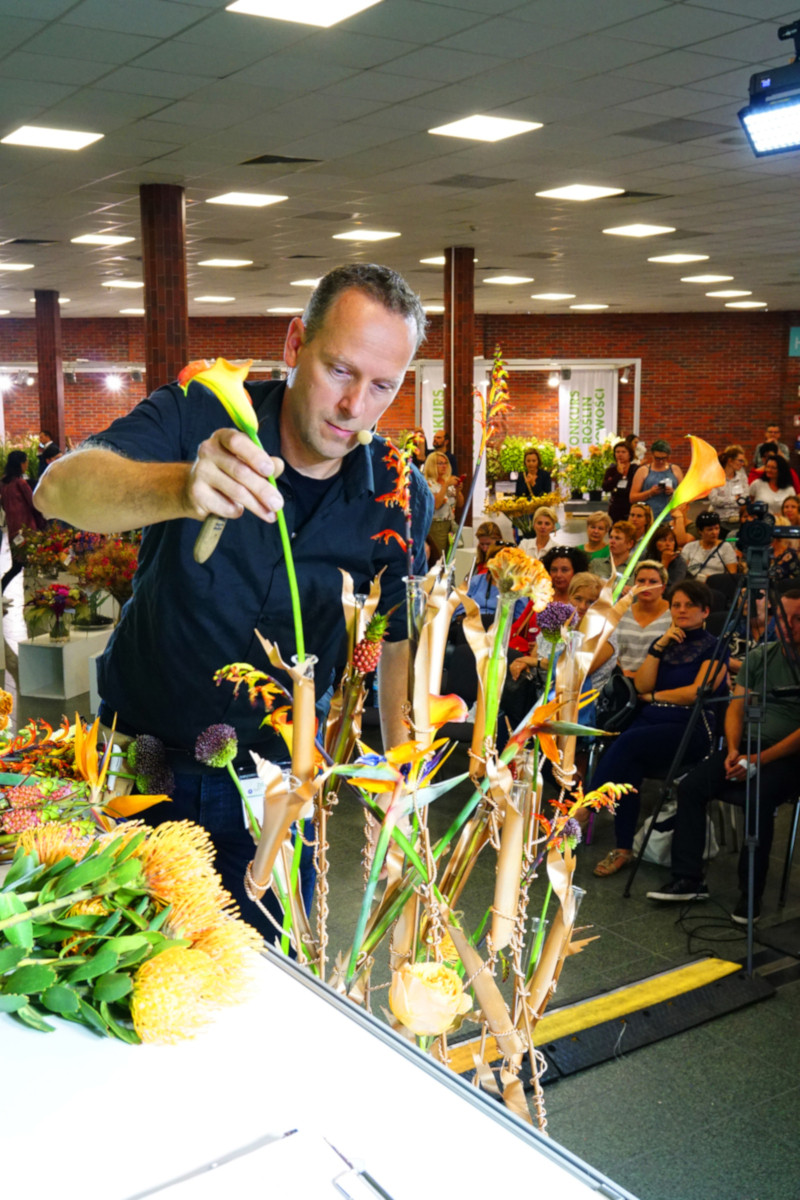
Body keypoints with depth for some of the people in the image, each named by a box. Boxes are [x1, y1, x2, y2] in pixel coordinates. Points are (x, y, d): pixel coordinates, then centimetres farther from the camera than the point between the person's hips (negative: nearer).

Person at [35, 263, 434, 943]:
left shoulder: (401, 498, -9)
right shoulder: (198, 417, -16)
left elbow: (400, 637, 5)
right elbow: (58, 490, -33)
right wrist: (179, 487, -53)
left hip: (272, 779, 1)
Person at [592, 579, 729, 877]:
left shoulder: (714, 647, 4)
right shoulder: (664, 642, 20)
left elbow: (697, 692, -9)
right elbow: (642, 686, 8)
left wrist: (654, 696, 1)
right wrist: (658, 647, 0)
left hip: (692, 727, -5)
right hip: (651, 720, 5)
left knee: (627, 742, -32)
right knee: (628, 765, -29)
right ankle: (623, 849, -25)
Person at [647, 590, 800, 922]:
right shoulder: (760, 656, 10)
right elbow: (736, 708, 8)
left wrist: (760, 759, -20)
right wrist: (733, 750, -10)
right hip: (747, 747, 5)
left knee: (759, 797, -34)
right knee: (691, 785, -18)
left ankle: (751, 894, -19)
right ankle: (687, 879, -10)